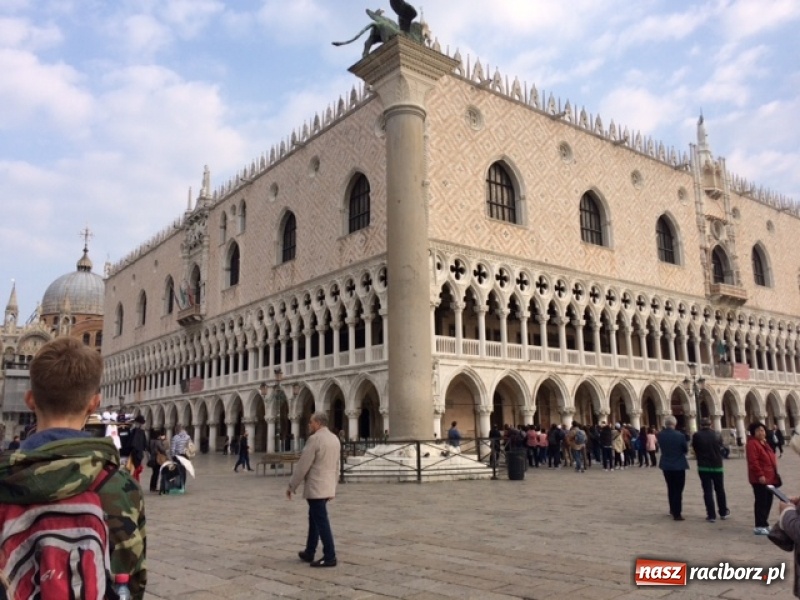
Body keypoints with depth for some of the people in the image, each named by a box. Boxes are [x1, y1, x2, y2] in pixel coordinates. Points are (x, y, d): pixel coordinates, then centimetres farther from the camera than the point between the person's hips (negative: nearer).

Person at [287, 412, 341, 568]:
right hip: (327, 487, 9)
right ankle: (309, 553, 27)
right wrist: (332, 486, 23)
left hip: (315, 488, -9)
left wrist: (291, 486, -6)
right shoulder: (335, 439, 11)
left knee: (321, 522, -3)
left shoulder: (314, 439, -15)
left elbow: (302, 466, -14)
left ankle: (330, 557, 2)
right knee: (314, 519, 18)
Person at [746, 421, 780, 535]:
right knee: (761, 502, -8)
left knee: (768, 502, 13)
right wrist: (760, 475, -24)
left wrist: (775, 473, 21)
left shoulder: (764, 443, 19)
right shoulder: (752, 444, -13)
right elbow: (753, 461, -21)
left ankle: (764, 524, 22)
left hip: (770, 478, 10)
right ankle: (759, 526, -4)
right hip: (760, 479, -10)